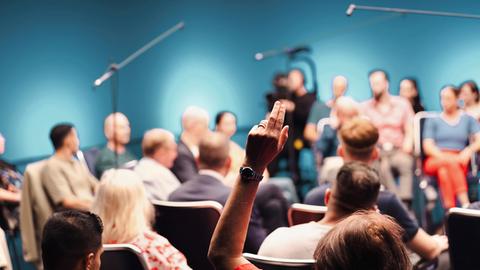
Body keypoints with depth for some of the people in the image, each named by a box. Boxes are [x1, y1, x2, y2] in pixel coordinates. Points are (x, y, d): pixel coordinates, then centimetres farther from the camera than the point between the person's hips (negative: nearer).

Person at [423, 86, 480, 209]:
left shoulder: (468, 119, 17)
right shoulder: (433, 121, 15)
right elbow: (428, 147, 2)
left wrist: (468, 150, -20)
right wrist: (444, 157, -18)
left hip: (458, 162, 0)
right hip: (435, 161, 0)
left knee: (444, 170, -37)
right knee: (451, 163, -37)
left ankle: (450, 209, -53)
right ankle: (465, 204, -51)